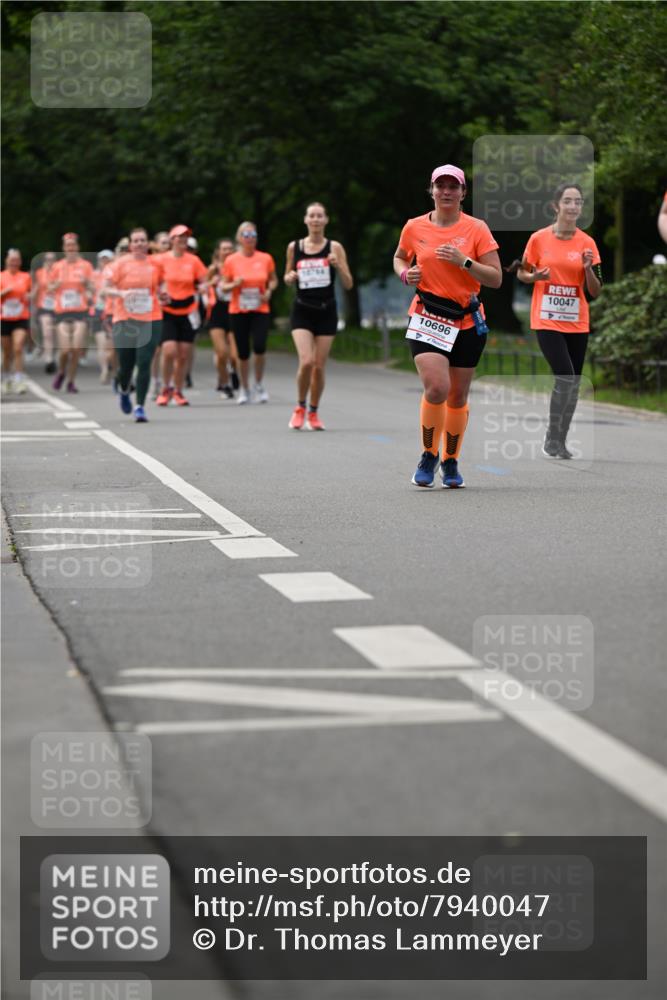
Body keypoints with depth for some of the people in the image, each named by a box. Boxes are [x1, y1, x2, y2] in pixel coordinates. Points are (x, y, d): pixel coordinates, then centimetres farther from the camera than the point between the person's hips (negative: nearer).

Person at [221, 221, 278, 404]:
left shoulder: (265, 259, 1)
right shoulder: (231, 261, -1)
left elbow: (273, 280, 14)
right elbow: (223, 286, 5)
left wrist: (269, 291, -6)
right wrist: (235, 284, -15)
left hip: (260, 310, 0)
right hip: (238, 311, 0)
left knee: (259, 346, -18)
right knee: (243, 352, 3)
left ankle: (259, 385, 5)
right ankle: (244, 389, 22)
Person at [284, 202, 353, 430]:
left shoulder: (334, 248, -1)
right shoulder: (294, 247, 3)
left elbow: (348, 285, 0)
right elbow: (287, 278, 16)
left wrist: (338, 266, -18)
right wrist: (290, 277, -7)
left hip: (326, 311, 0)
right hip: (302, 311, 0)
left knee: (319, 366, 3)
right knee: (306, 361, -17)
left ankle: (313, 412, 22)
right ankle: (300, 407, 5)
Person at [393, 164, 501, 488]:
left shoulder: (476, 228, -2)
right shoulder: (415, 227, 2)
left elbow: (495, 279, -4)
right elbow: (399, 258, 22)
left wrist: (464, 261, -18)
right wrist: (405, 273, 0)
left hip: (467, 322, 1)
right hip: (426, 319, -1)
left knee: (458, 397, 7)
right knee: (436, 388, -19)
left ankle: (451, 462, 27)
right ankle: (429, 455, 4)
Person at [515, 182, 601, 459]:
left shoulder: (587, 243, 0)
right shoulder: (538, 239, -5)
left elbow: (595, 292, 2)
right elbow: (521, 272, 9)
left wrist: (588, 268, -16)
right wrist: (534, 276, -12)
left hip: (577, 323, 3)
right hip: (547, 321, -3)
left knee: (573, 383, 5)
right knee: (565, 377, -16)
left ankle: (560, 442, 19)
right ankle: (551, 440, -2)